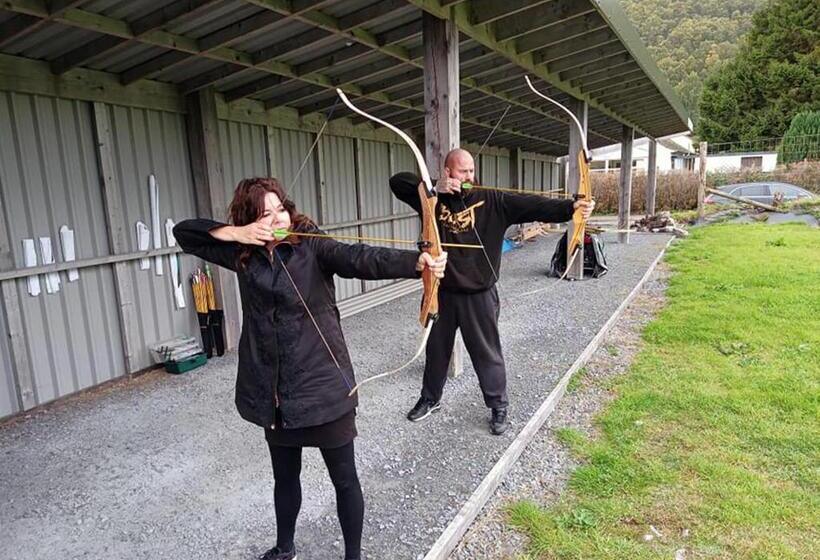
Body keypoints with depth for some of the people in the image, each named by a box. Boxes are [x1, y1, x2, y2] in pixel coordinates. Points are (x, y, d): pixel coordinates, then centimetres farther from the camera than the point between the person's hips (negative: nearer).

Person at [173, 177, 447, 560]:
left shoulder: (312, 247, -10)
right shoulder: (243, 255, 2)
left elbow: (361, 259, -27)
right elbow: (184, 233, 8)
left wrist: (417, 261, -45)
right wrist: (234, 233, -11)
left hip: (324, 384, -4)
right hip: (274, 391, 4)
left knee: (344, 478, 10)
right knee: (285, 476, 25)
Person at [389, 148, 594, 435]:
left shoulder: (491, 200, -7)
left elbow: (532, 205, -17)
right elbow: (397, 181, -4)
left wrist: (571, 207, -31)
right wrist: (433, 187, -17)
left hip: (478, 295, -2)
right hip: (440, 292, 2)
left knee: (487, 353, 9)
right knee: (436, 349, 19)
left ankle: (499, 407, 29)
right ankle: (430, 398, 41)